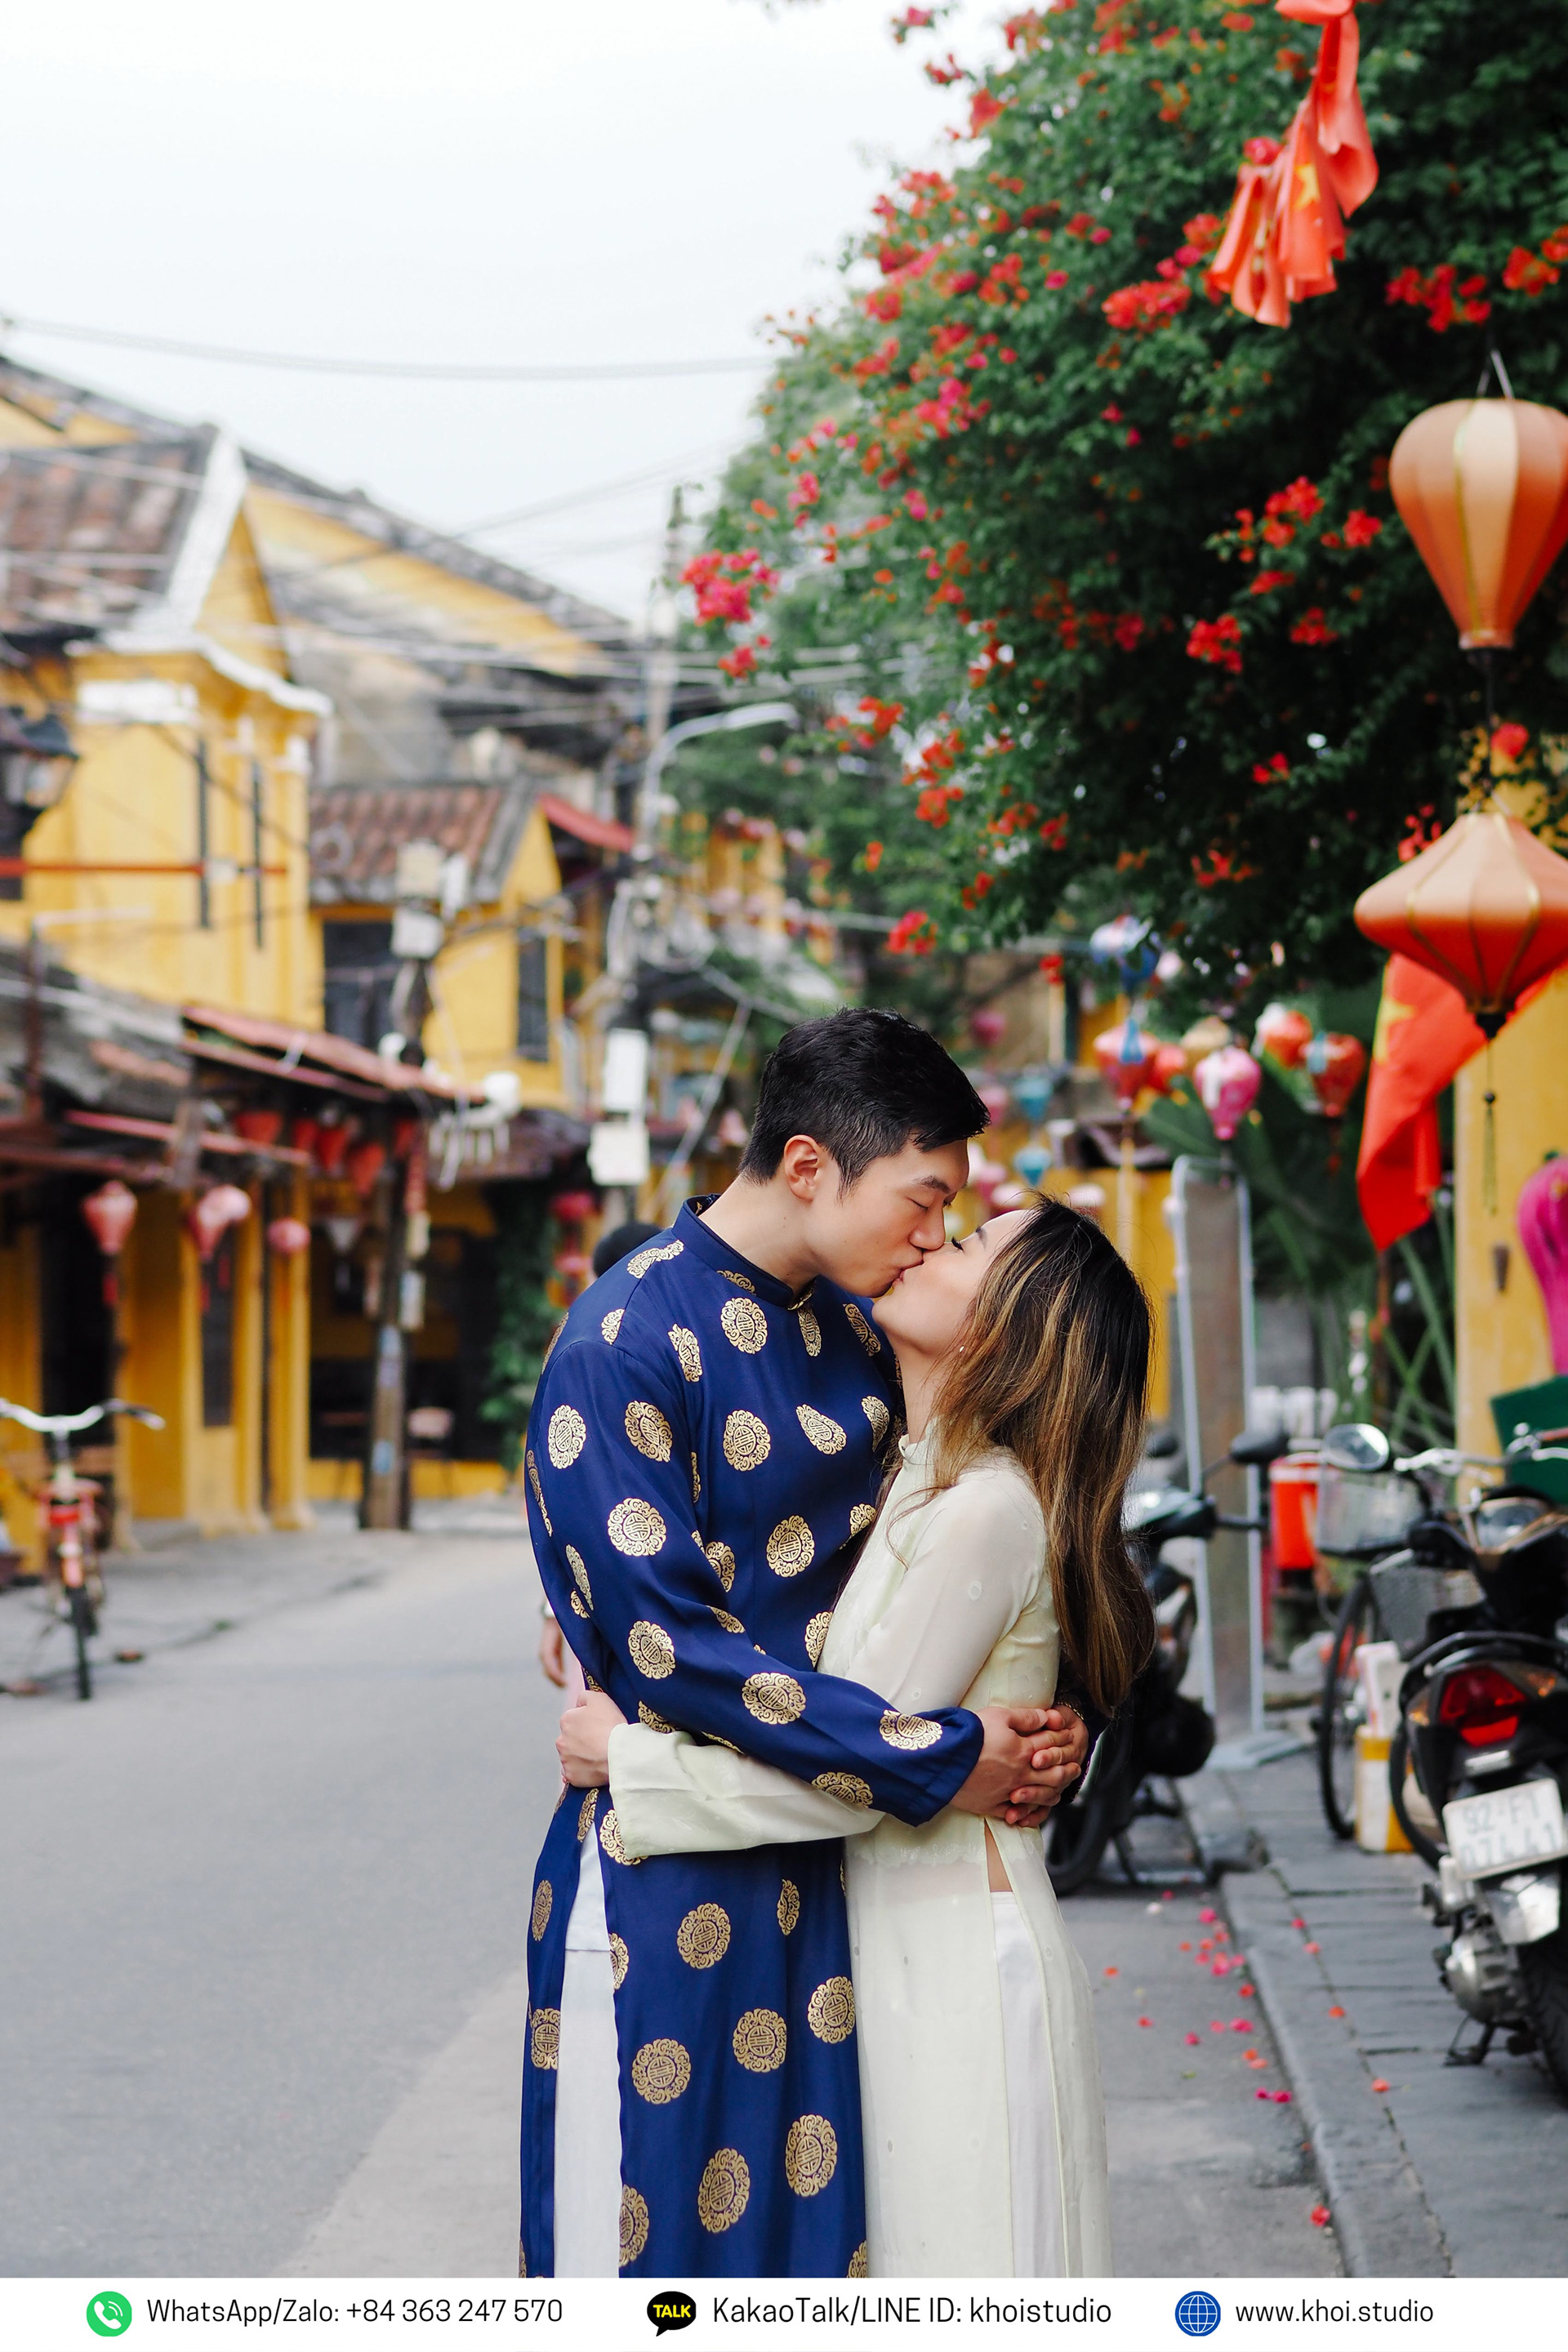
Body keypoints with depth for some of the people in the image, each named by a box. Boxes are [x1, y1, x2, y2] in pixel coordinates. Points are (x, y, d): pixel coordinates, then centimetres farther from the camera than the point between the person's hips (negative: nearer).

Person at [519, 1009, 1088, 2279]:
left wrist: (1032, 1728, -3)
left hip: (829, 1874, 7)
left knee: (820, 2231, 9)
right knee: (650, 2238, 0)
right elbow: (669, 1646, -20)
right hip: (665, 1885, -7)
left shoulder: (854, 1335, 10)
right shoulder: (623, 1346, -14)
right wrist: (940, 1760, -18)